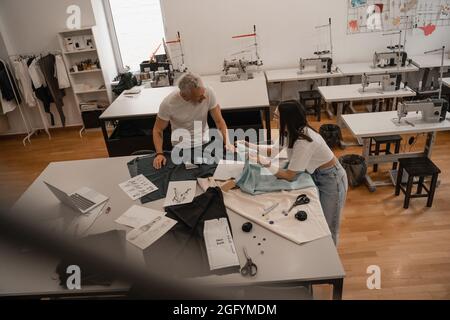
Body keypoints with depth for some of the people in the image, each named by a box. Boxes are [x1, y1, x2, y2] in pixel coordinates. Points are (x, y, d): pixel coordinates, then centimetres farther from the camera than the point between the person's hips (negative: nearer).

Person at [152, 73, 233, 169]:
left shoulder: (208, 92, -19)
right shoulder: (168, 103, -23)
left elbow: (219, 121, -10)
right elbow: (158, 130, -10)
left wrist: (227, 143, -22)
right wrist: (159, 153, -23)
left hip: (205, 143, 2)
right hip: (181, 148, -1)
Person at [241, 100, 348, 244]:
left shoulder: (303, 142, -36)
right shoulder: (293, 132, -12)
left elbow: (289, 176, -27)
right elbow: (273, 150, 1)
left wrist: (265, 162, -33)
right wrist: (249, 146, -8)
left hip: (330, 179, -8)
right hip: (316, 174, 8)